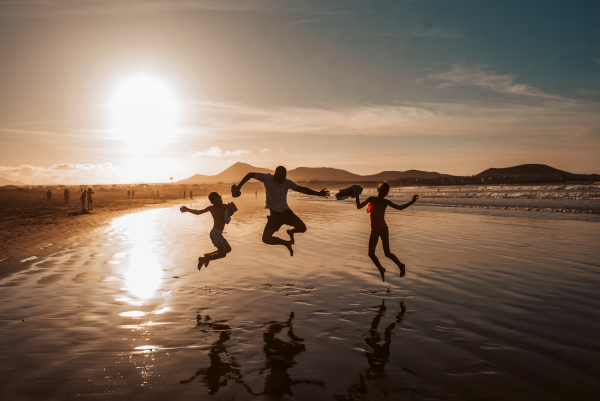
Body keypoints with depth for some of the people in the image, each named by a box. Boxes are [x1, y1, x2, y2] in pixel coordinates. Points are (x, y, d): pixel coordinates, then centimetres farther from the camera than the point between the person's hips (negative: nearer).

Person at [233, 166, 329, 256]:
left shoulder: (287, 183, -12)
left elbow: (302, 189, -17)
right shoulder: (267, 178, -15)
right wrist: (238, 186, -7)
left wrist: (318, 193, -26)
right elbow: (250, 174, -3)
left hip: (286, 211, 1)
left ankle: (291, 232, 22)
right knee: (266, 239, -16)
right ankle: (286, 243, 12)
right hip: (274, 214, -1)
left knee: (302, 228, -17)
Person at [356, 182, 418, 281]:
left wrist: (412, 201, -8)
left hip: (383, 229, -3)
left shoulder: (385, 202, 1)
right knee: (371, 254, -1)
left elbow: (399, 207, 2)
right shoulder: (371, 199, 8)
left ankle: (401, 266, 16)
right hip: (374, 230, 3)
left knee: (387, 253, -9)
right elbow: (359, 206, 12)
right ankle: (381, 270, 22)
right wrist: (357, 196, 2)